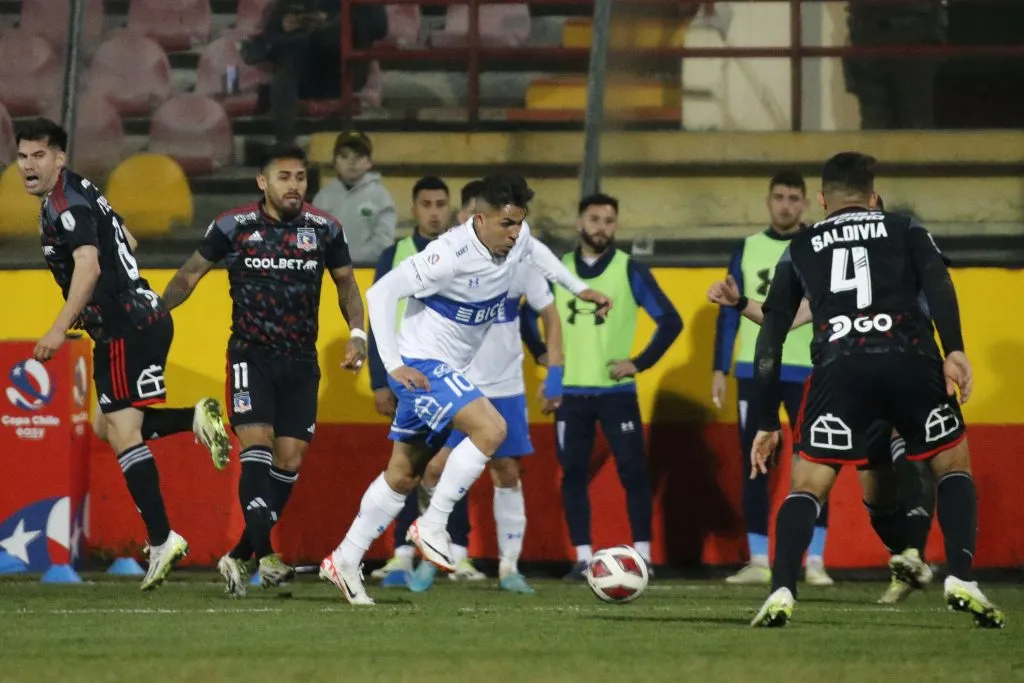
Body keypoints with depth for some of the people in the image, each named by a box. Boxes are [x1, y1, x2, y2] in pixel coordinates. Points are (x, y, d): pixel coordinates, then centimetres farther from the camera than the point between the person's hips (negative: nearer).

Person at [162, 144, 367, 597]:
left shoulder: (324, 230, 1)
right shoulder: (233, 227, -5)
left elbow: (345, 282, 16)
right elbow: (190, 275, 7)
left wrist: (356, 333, 2)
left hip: (301, 362, 3)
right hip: (251, 355, -3)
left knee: (289, 461, -1)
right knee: (257, 447, -18)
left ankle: (239, 558, 9)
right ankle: (266, 556, -26)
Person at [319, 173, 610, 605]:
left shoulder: (517, 241, -4)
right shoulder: (452, 255, -27)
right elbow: (381, 292, -24)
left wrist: (579, 288, 26)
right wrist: (393, 365, -25)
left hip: (448, 371, 9)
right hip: (420, 365, -9)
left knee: (403, 475, 13)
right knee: (491, 428, -25)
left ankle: (345, 561, 21)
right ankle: (431, 527, -15)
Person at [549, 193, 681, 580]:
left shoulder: (630, 272, -2)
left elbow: (670, 321, -2)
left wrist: (640, 362, -8)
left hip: (616, 390, -3)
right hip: (571, 392, 3)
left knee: (632, 471, -6)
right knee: (573, 473, 2)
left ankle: (642, 556, 0)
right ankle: (583, 558, 7)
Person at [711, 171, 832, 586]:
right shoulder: (748, 249, 10)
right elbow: (729, 313, 11)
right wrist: (719, 370, 4)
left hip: (808, 373, -2)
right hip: (754, 372, 2)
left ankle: (815, 562, -1)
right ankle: (758, 561, 7)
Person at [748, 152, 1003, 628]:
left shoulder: (800, 249, 27)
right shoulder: (904, 230, 24)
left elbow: (769, 341, 23)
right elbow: (936, 282, 2)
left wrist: (766, 424, 26)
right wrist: (954, 351, -10)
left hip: (839, 367, 0)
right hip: (910, 358, 0)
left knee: (809, 486, 8)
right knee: (953, 465, 19)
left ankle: (781, 593, -13)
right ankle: (961, 581, 1)